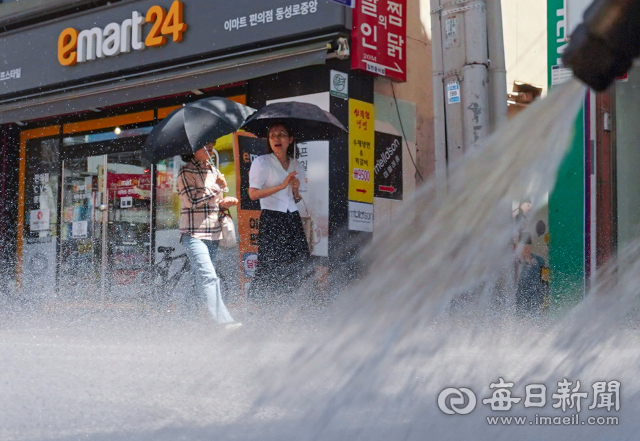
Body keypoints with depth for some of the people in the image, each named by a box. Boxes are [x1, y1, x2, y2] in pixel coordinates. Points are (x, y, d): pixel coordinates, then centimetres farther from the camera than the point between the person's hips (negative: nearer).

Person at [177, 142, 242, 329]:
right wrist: (217, 187, -11)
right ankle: (224, 320, -26)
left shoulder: (213, 171, 18)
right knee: (209, 277, -18)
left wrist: (224, 203, 4)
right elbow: (193, 200, -15)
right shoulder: (186, 171, -4)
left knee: (200, 278, 8)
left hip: (213, 234, 8)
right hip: (194, 234, -7)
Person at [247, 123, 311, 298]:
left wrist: (296, 191, -1)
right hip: (271, 219, -5)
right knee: (269, 264, -12)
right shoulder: (261, 162, 1)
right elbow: (253, 194, -9)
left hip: (293, 218, 5)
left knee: (298, 262, -3)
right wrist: (281, 186, -14)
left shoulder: (297, 166, 16)